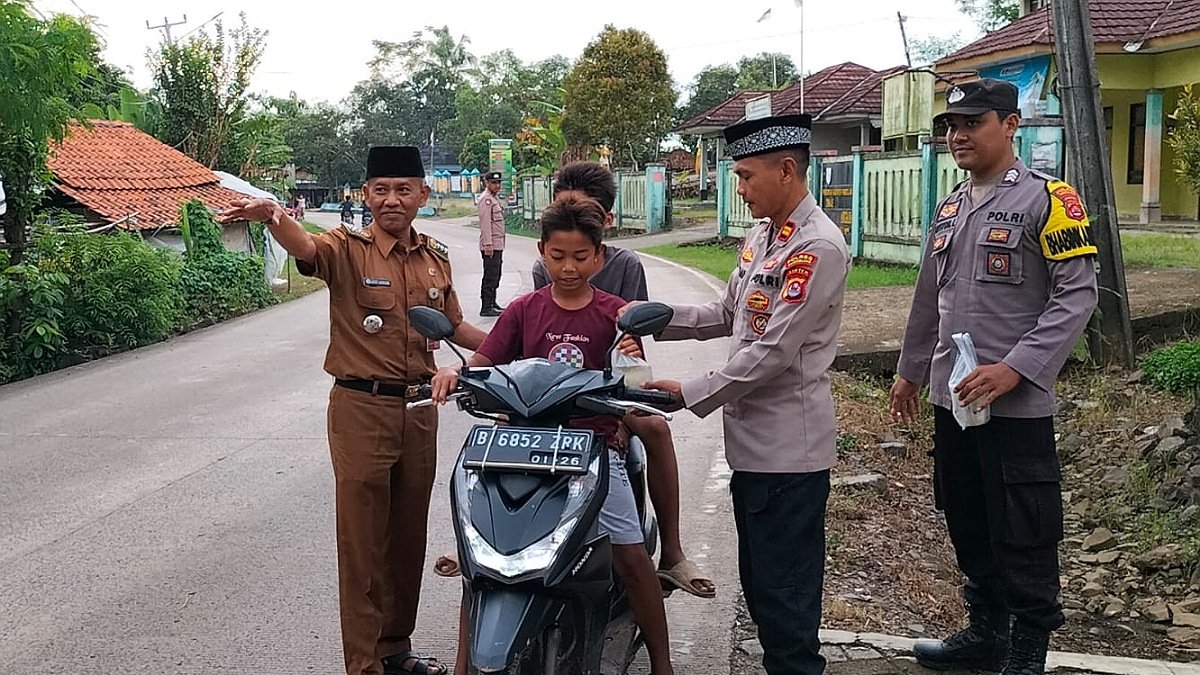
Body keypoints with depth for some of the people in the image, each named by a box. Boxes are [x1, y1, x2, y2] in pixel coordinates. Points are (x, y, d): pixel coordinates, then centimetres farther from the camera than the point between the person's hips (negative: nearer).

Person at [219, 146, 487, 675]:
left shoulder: (436, 258, 8)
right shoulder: (346, 250, -9)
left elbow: (454, 326, 21)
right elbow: (305, 248, -32)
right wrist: (272, 215, -54)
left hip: (419, 407, 5)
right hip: (362, 408, -5)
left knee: (409, 534, 16)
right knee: (363, 538, 0)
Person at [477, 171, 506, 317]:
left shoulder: (495, 198, 19)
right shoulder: (486, 199, -12)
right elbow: (485, 223, -19)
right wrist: (488, 244, -23)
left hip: (498, 245, 10)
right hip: (490, 245, -10)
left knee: (495, 277, 15)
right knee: (490, 277, -10)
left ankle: (492, 304, 24)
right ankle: (486, 308, -9)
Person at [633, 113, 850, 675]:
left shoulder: (818, 247, -18)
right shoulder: (761, 236, 13)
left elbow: (774, 352, -21)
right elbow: (728, 314, 17)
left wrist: (689, 394, -16)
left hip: (787, 448, -10)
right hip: (751, 439, 10)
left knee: (784, 589, 0)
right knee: (756, 582, 19)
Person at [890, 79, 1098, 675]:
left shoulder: (1047, 198, -8)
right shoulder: (951, 207, 14)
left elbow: (1076, 294, -14)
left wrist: (1014, 368, -21)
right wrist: (910, 371, 23)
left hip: (1016, 403, -7)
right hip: (951, 397, 7)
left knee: (1023, 537, 2)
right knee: (967, 525, 17)